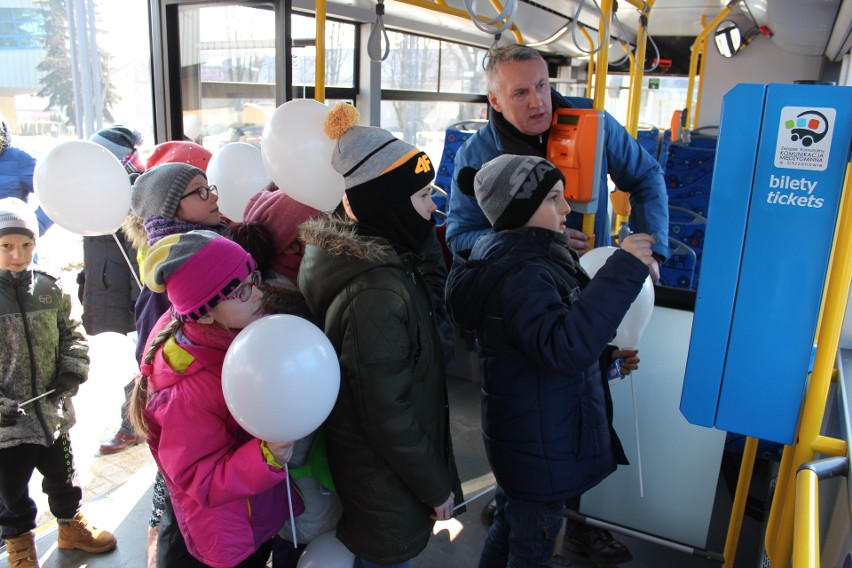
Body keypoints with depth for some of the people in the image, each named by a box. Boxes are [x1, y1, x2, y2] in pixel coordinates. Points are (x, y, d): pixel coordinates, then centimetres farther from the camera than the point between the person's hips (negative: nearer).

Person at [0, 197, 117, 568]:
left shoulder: (50, 290, -1)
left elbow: (71, 334, 9)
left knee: (62, 476, 21)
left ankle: (71, 526, 44)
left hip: (52, 411, 3)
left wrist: (73, 370, -8)